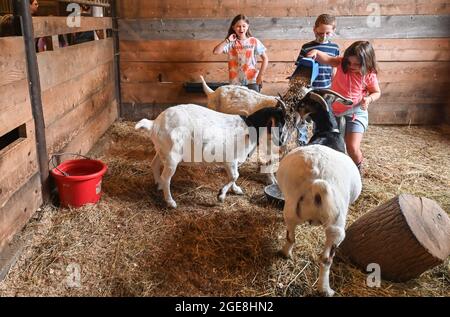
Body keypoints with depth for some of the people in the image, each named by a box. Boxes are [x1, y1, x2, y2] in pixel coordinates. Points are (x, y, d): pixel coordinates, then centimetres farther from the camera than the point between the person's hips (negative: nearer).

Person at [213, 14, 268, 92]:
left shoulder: (254, 41, -2)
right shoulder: (231, 43, 1)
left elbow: (265, 58, 0)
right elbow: (215, 51, -13)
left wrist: (260, 75, -7)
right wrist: (227, 40, -12)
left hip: (252, 81, -1)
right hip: (235, 82, 2)